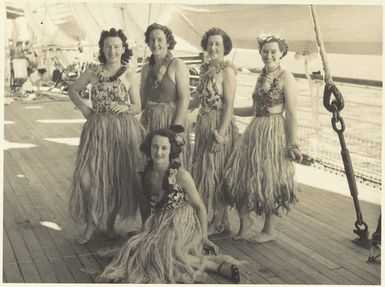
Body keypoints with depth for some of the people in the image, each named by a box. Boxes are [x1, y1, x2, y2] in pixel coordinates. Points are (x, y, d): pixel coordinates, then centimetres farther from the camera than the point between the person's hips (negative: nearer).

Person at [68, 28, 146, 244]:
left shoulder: (129, 76, 0)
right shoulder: (94, 72, 5)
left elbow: (137, 107, 5)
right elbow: (73, 90, 19)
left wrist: (125, 108, -16)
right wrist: (84, 109, 5)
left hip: (123, 131, -1)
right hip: (97, 129, 1)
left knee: (117, 178, 5)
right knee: (88, 177, -7)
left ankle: (110, 222, 24)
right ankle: (92, 223, 12)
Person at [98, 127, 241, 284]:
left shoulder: (181, 175, -17)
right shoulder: (147, 173, -1)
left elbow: (200, 206, -10)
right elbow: (145, 202, 16)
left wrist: (204, 237, -9)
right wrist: (146, 228, 19)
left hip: (181, 226, -7)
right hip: (158, 226, 7)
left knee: (163, 252, -32)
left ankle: (216, 265, -19)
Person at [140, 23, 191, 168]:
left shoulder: (177, 65, -7)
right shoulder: (146, 68, 10)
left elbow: (184, 98, -13)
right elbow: (142, 100, 15)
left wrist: (176, 127, -19)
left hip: (171, 119, -5)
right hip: (149, 122, 5)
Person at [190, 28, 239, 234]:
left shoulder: (227, 70, -12)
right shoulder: (205, 69, 11)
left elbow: (229, 105, -17)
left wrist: (221, 131, -22)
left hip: (219, 125, -8)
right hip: (203, 124, 8)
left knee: (214, 172, 0)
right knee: (200, 170, 14)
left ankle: (215, 222, 14)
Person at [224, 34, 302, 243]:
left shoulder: (285, 77, -8)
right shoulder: (262, 76, 14)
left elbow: (292, 114, -12)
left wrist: (293, 144, -16)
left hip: (274, 133, -7)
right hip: (255, 132, 7)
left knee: (270, 181, 2)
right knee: (244, 178, 4)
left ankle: (269, 231, 17)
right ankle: (245, 226, 18)